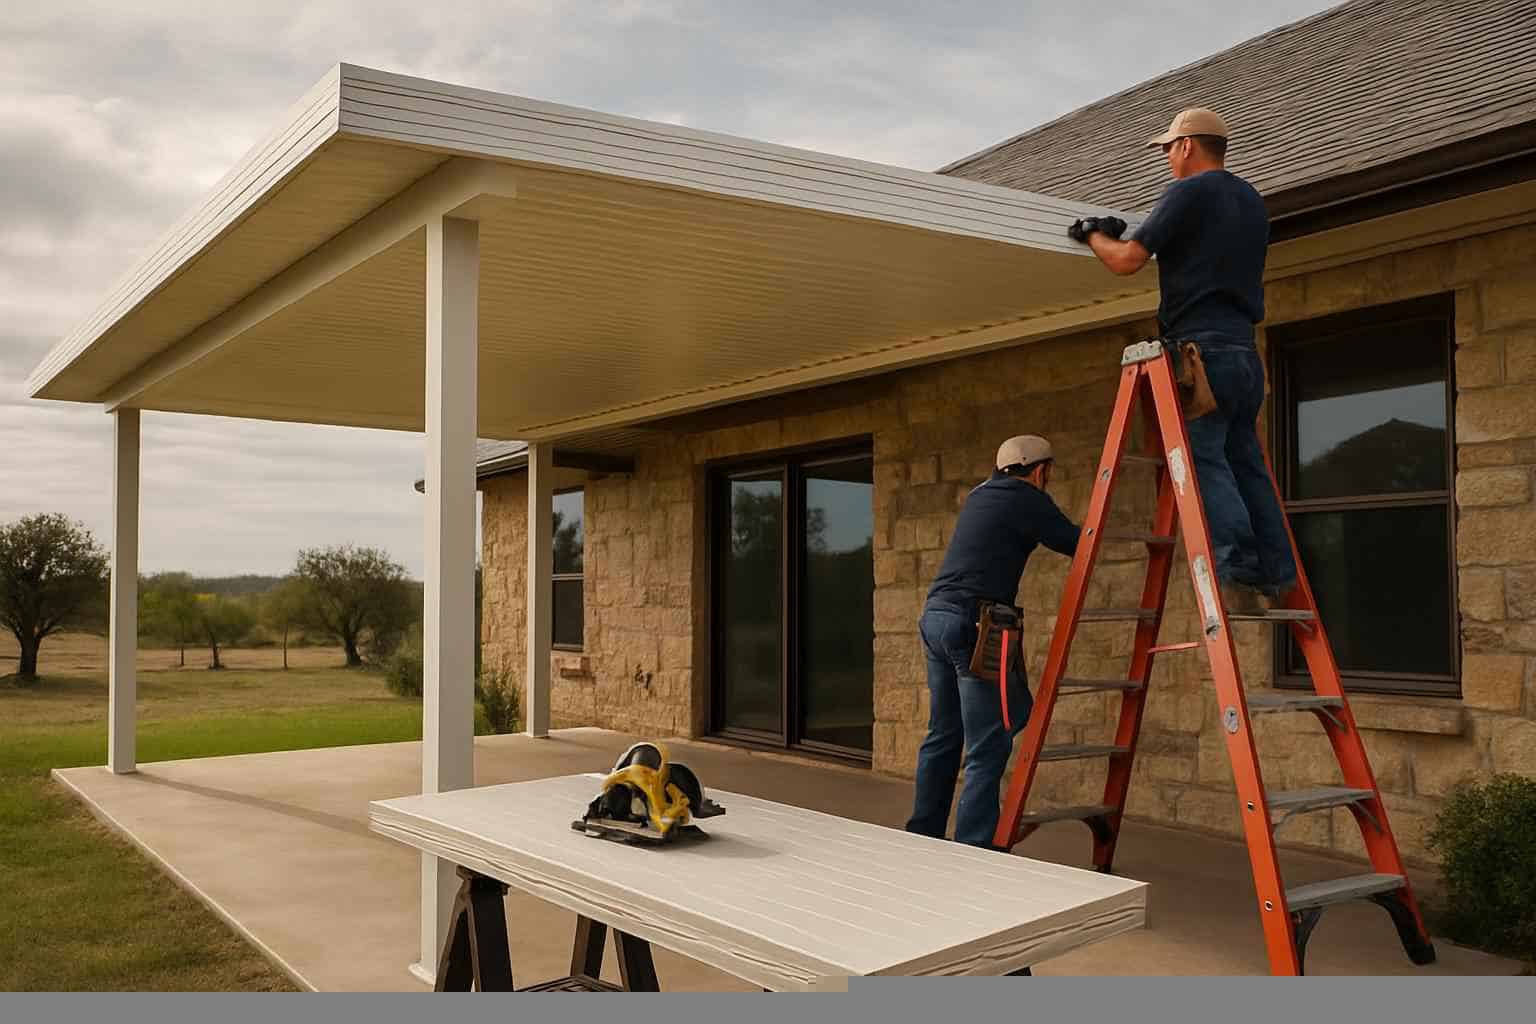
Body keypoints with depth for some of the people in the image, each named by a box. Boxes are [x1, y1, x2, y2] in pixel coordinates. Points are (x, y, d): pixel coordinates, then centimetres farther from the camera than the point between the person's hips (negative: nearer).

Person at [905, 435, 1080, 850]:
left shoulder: (979, 495, 19)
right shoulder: (1026, 498, -4)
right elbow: (1077, 544, 0)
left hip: (935, 617, 9)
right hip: (974, 626, -9)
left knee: (943, 736, 17)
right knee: (987, 748, -6)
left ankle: (923, 836, 25)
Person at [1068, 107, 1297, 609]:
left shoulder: (1188, 193, -3)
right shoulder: (1253, 201, 23)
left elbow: (1127, 260, -8)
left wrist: (1095, 235, 13)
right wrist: (1127, 233, 37)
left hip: (1201, 347, -8)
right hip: (1245, 351, 8)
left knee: (1205, 460, -10)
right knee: (1247, 464, 8)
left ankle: (1238, 574, -19)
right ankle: (1281, 581, 4)